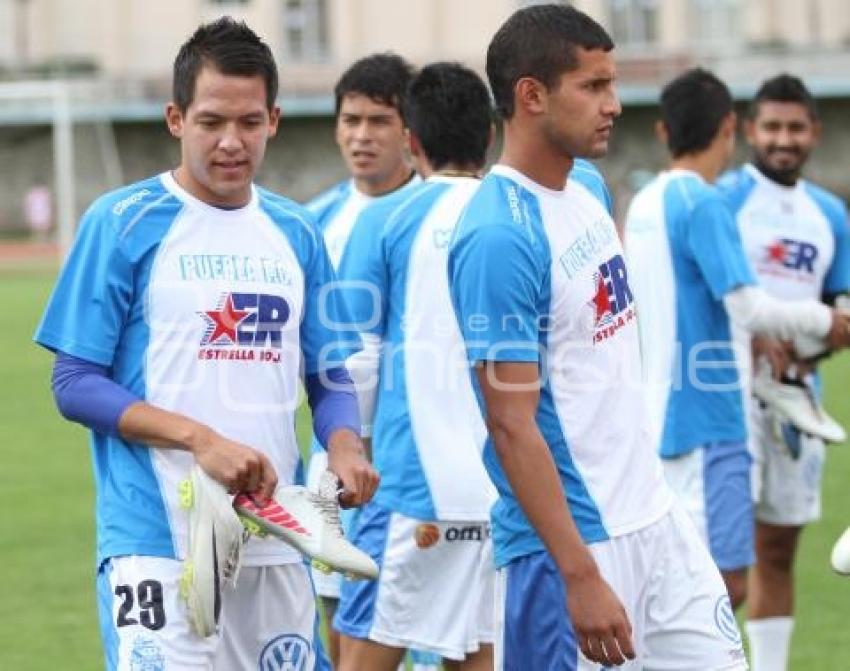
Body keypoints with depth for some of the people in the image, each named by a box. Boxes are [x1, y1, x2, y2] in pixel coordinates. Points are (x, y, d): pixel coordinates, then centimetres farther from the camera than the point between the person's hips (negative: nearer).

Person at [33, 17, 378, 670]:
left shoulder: (296, 233, 12)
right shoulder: (122, 223, -3)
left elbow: (330, 376, 16)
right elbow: (75, 384, -5)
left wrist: (344, 446, -7)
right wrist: (201, 439, -17)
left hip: (276, 543, 5)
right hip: (157, 547, -5)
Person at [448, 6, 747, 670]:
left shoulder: (589, 187, 7)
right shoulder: (499, 236, -19)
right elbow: (512, 426, -21)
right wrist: (581, 577, -23)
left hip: (655, 516, 9)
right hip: (574, 540, -8)